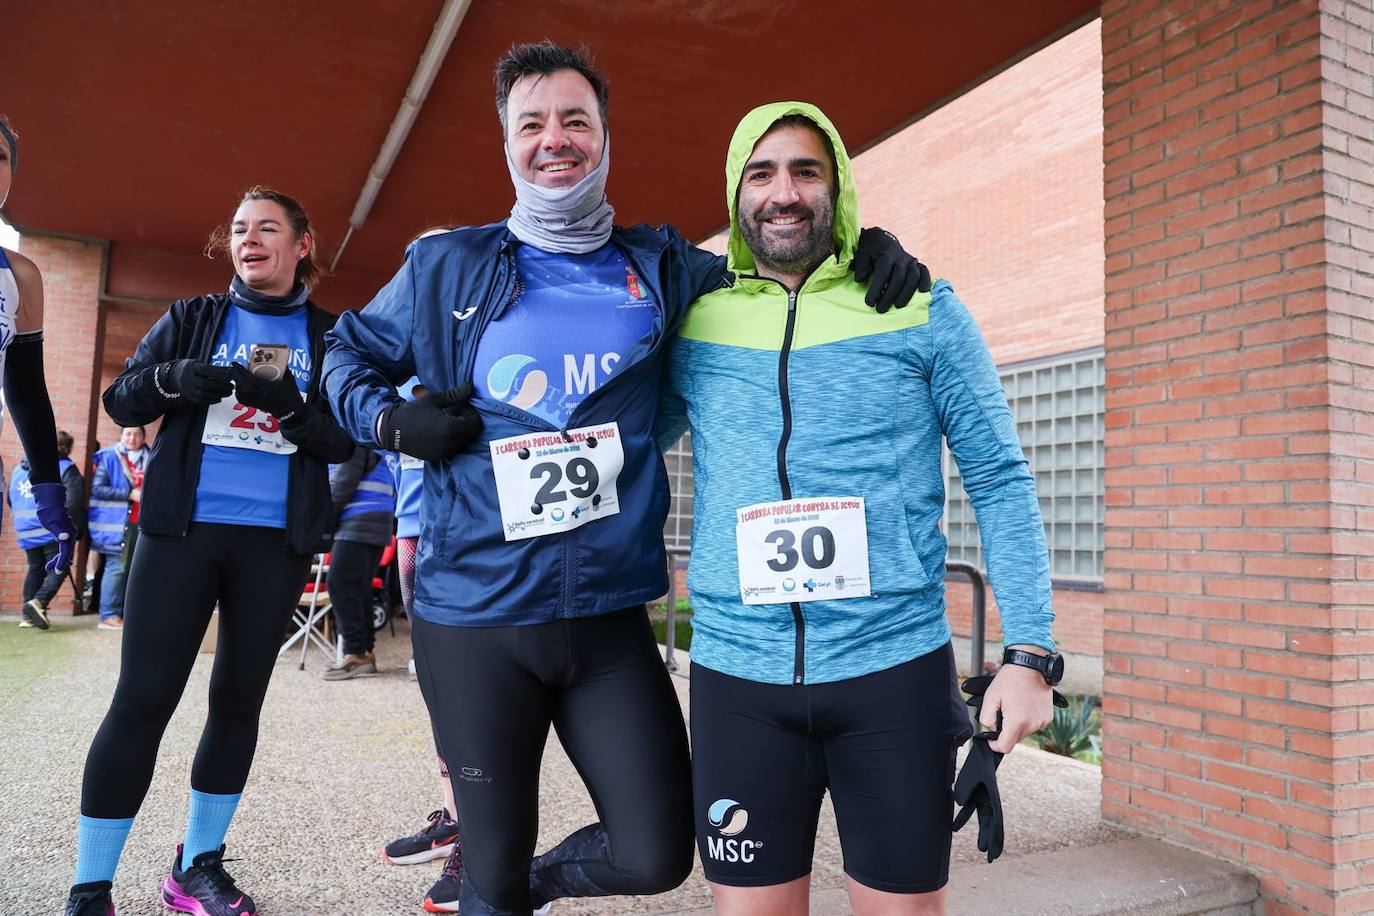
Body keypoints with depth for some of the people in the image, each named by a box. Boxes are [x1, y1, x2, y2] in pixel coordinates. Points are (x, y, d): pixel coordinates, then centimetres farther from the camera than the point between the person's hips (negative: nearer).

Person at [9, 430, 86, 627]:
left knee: (35, 568, 17)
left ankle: (27, 614, 13)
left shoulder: (19, 469, 14)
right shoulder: (65, 467, -7)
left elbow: (11, 500, 21)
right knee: (58, 569, 1)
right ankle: (39, 603, -19)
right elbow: (74, 500, -16)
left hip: (26, 532, 6)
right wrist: (77, 526, -3)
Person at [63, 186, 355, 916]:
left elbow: (344, 443, 0)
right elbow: (119, 398, 4)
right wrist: (174, 379, -17)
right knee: (143, 699, -3)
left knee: (239, 699, 9)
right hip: (181, 529, -1)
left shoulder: (328, 335, 7)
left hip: (277, 540, 1)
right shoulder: (192, 317, 8)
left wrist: (292, 406, -19)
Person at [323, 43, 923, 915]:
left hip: (611, 619, 2)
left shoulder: (662, 269, 5)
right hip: (473, 621, -1)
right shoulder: (447, 267, 3)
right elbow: (350, 352, 18)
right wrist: (390, 421, -3)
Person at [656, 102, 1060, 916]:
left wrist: (1029, 652, -4)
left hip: (896, 668, -1)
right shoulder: (694, 326, 4)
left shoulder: (922, 312, 0)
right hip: (737, 674, 2)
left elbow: (1001, 480, 1)